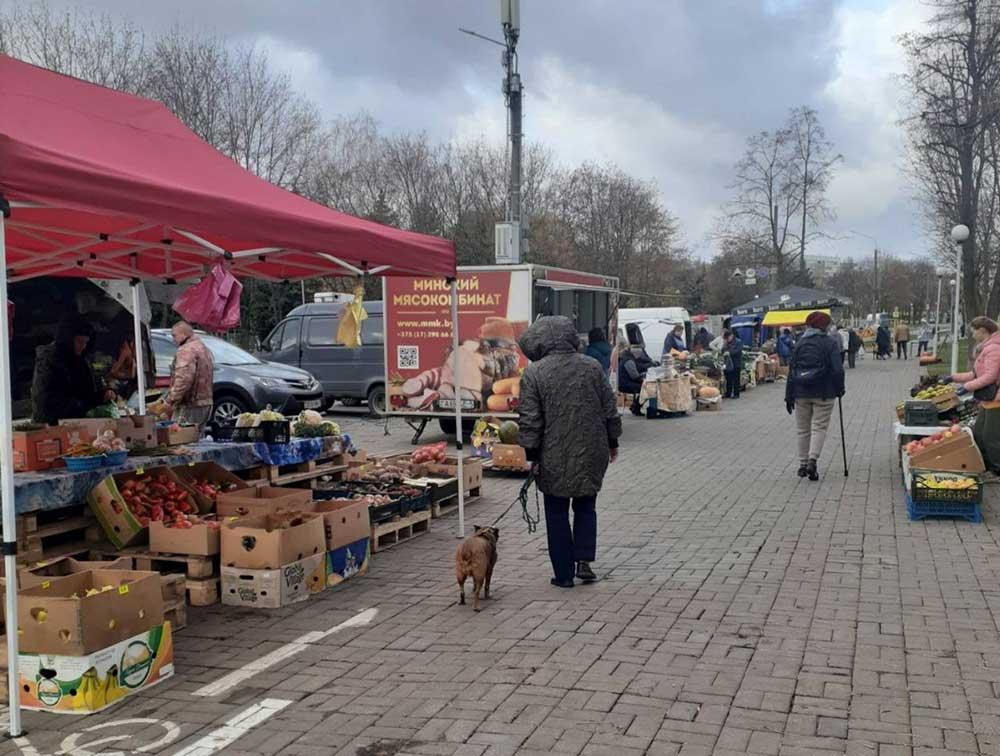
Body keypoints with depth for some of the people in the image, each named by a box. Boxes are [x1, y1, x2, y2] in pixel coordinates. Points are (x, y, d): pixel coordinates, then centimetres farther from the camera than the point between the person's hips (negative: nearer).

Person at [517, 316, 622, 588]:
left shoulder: (533, 373, -10)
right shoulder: (591, 367, 1)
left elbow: (530, 420, -10)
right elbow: (610, 410, 6)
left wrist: (531, 456, -2)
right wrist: (612, 442, 18)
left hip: (555, 457, -3)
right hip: (591, 453, 3)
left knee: (557, 514, 9)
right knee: (585, 507, 19)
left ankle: (564, 574, 13)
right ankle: (584, 560, 9)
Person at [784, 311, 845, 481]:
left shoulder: (800, 343, 5)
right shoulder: (831, 342, -5)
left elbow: (792, 369, 5)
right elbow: (837, 369, -11)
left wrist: (789, 396, 9)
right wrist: (839, 389, 3)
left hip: (801, 392, 3)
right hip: (823, 393, -3)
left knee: (803, 429, 11)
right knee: (819, 427, 1)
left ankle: (803, 464, 17)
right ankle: (812, 459, -18)